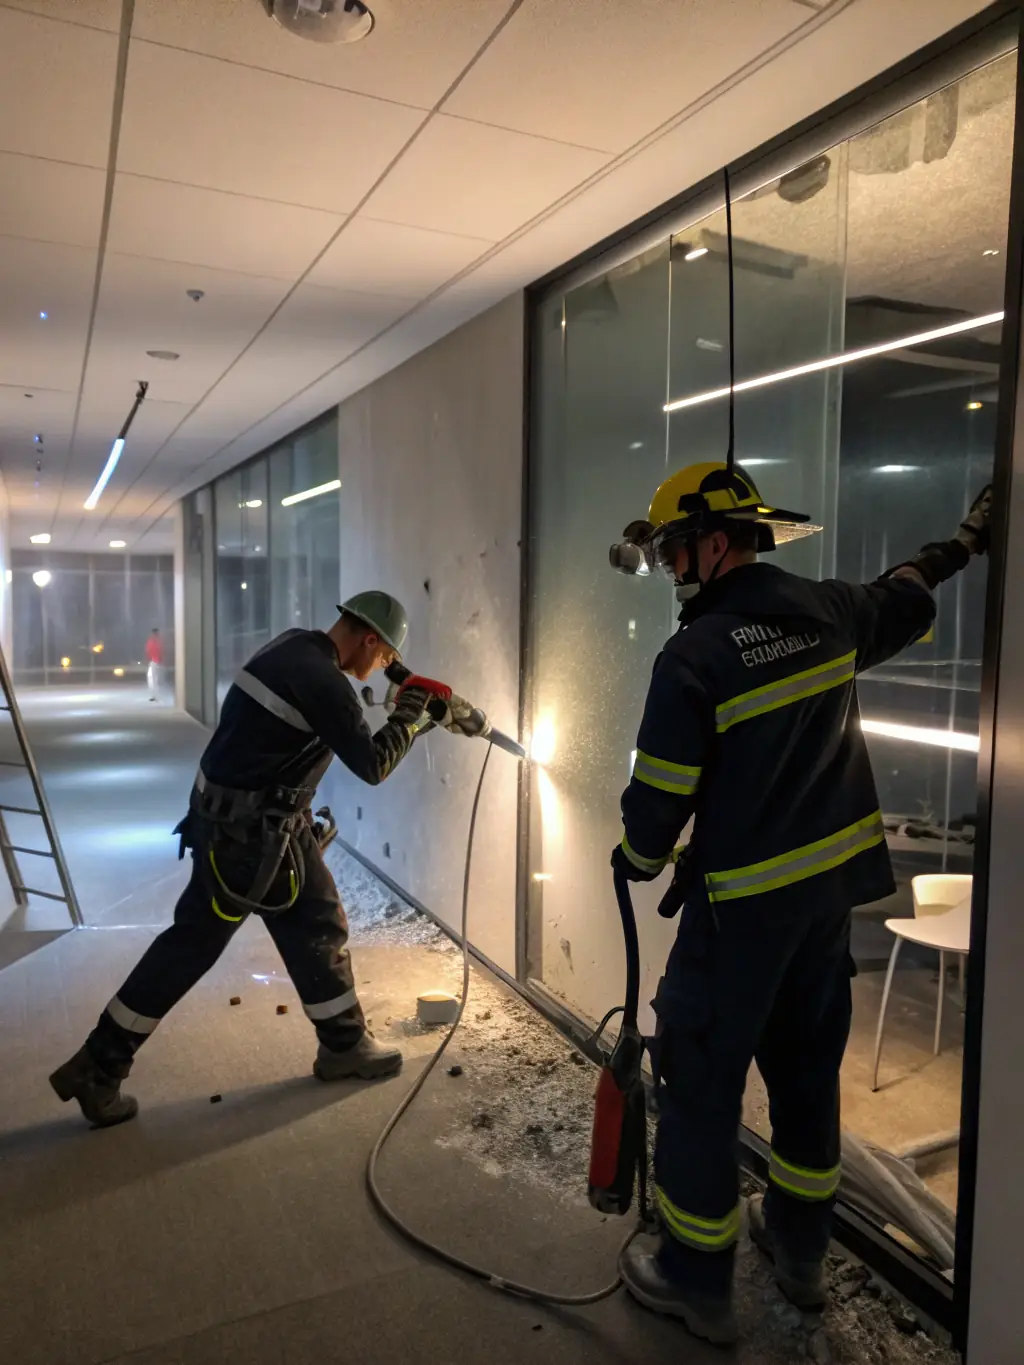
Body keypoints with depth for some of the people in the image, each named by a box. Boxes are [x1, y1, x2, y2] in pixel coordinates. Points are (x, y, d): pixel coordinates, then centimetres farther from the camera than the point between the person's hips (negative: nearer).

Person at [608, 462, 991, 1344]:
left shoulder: (693, 657, -20)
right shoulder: (829, 611, 0)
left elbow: (663, 795, -16)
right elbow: (903, 601, 22)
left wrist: (638, 860, 5)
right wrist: (963, 546, 42)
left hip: (744, 899, -7)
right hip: (833, 881, 7)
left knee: (702, 1078, 8)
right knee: (807, 1060, 21)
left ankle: (697, 1279, 22)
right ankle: (801, 1245, 39)